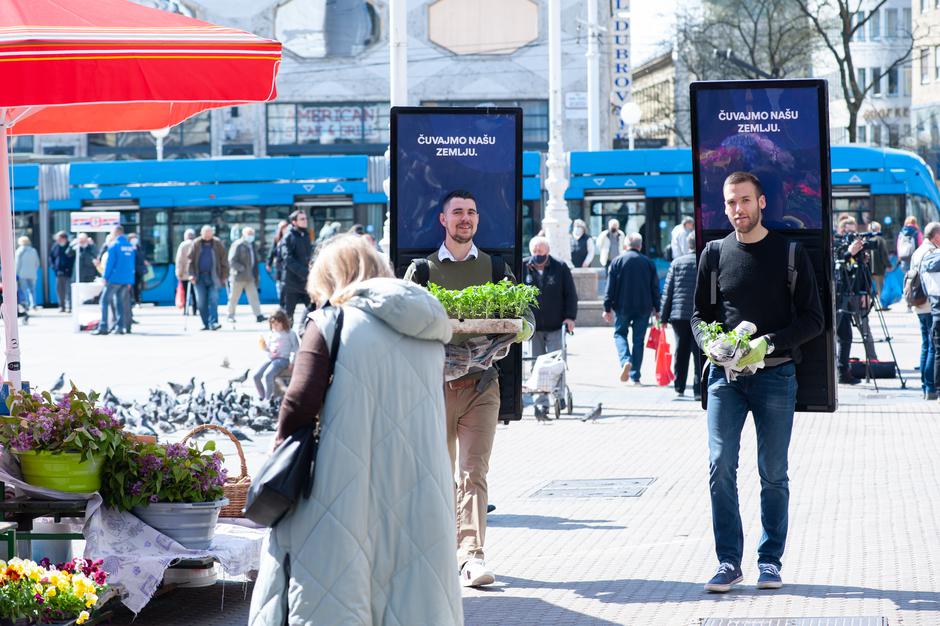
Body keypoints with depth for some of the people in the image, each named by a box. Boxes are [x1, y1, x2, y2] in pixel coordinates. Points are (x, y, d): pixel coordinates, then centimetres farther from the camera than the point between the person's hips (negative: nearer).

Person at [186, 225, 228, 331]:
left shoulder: (218, 244, 2)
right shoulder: (196, 244, 3)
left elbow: (224, 261, 3)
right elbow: (190, 260, 3)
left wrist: (225, 276, -1)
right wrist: (191, 274, -6)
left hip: (213, 277, -1)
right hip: (200, 277, 1)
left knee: (213, 299, -10)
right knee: (201, 302, 1)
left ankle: (213, 322, -13)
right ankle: (205, 323, 10)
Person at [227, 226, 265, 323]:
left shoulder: (251, 245, 13)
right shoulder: (237, 245, -11)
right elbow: (232, 261, -16)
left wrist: (255, 274, 13)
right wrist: (242, 268, -21)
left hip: (250, 277, 6)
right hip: (238, 276, -6)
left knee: (254, 296, -2)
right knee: (234, 297, 5)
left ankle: (258, 315, -6)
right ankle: (231, 316, 15)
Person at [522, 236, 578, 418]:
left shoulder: (560, 268, 2)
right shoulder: (523, 268, 4)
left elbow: (571, 295, 5)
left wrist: (570, 317, -4)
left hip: (555, 327, -1)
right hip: (532, 326, 1)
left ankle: (559, 395, 12)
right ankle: (541, 402, 5)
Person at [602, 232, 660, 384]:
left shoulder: (617, 261, -3)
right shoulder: (648, 263, 3)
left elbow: (610, 288, -4)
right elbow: (655, 288, 7)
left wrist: (607, 308, 1)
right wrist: (656, 309, 15)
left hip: (623, 307, -2)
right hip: (644, 308, 2)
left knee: (620, 333, 14)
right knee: (638, 340, 9)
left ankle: (625, 361, -13)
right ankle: (635, 376, 8)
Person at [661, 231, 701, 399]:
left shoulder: (676, 263, 3)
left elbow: (668, 291, 3)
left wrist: (664, 316, 7)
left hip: (679, 314, 2)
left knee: (681, 352, 11)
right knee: (699, 354, 1)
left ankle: (679, 387, 14)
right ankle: (698, 390, -2)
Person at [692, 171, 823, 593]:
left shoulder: (790, 254, 2)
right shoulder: (715, 255, 8)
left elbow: (813, 319, 0)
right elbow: (699, 314, 15)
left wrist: (768, 344, -13)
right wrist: (709, 344, -7)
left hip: (775, 375, -1)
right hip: (725, 375, 2)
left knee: (773, 473, 3)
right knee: (720, 467, -7)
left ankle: (770, 561, 12)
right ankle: (729, 562, 0)